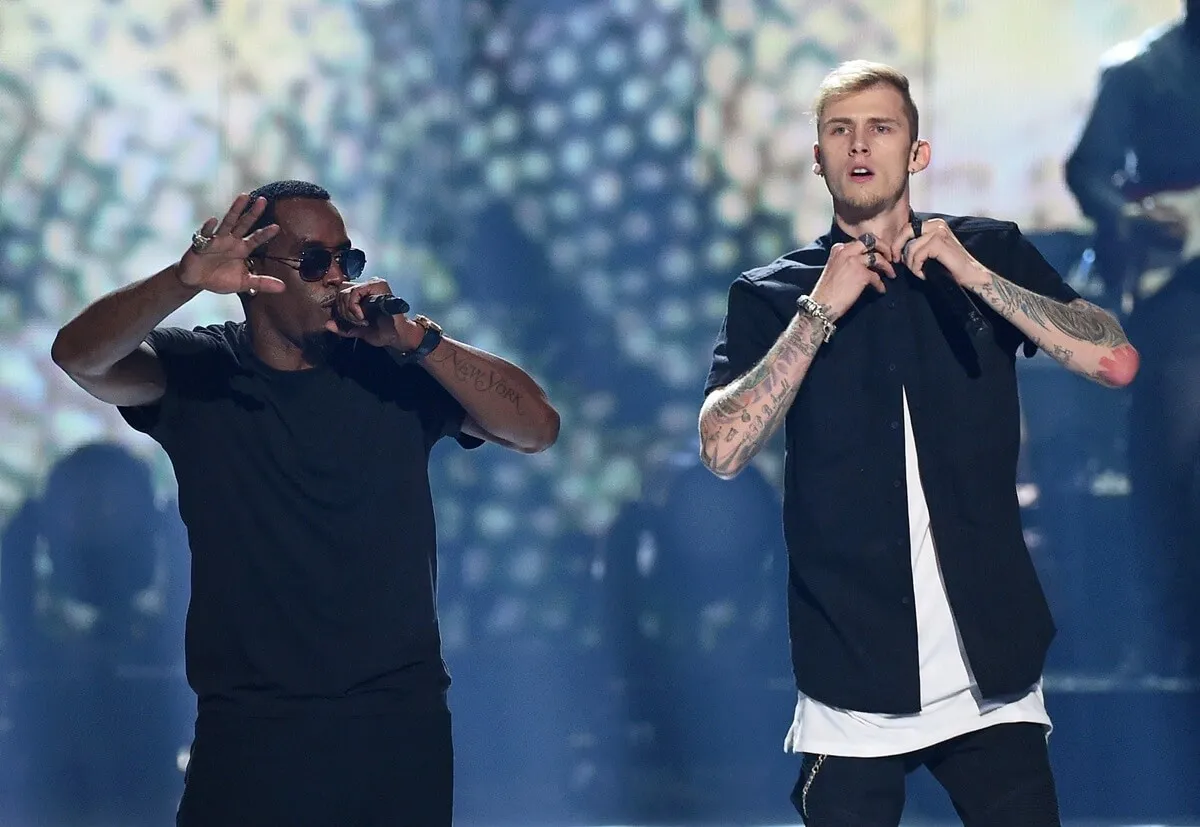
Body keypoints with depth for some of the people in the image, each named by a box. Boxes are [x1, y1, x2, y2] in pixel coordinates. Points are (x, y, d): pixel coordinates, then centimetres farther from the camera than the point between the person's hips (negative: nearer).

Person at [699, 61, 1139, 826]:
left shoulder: (992, 252, 6)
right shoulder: (772, 296, 3)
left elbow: (1116, 360, -6)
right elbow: (723, 449, -10)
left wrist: (976, 275, -11)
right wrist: (821, 311, -13)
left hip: (993, 668, 1)